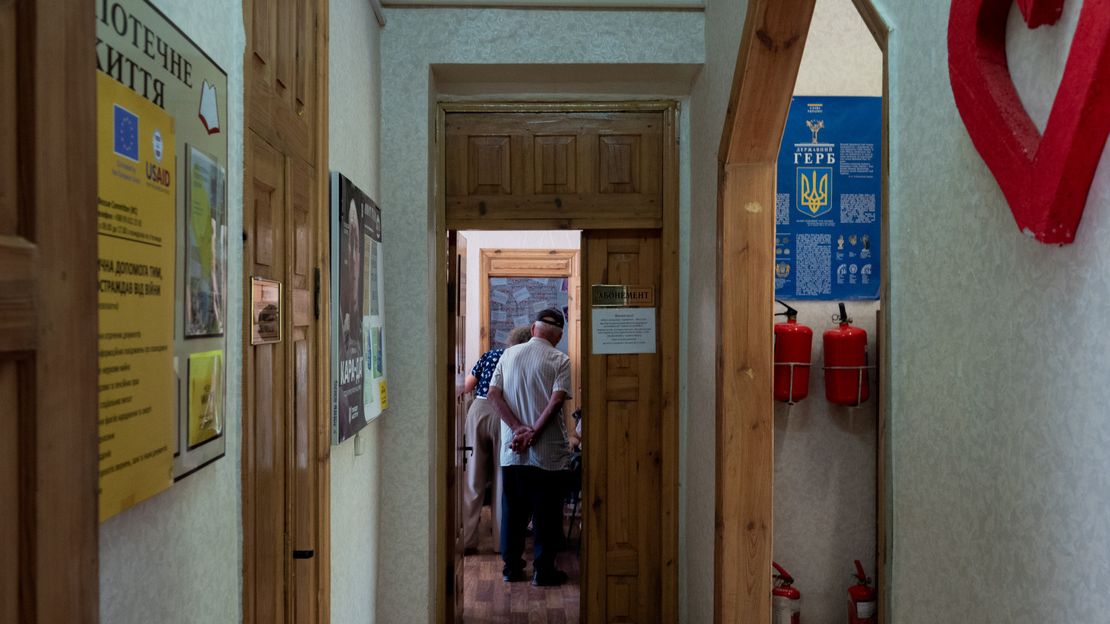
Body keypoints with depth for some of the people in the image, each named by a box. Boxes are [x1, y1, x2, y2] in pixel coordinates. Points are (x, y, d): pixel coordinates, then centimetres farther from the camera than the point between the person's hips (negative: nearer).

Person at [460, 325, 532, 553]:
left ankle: (468, 540, 10)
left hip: (478, 410, 2)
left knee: (473, 478, 8)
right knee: (502, 479, 8)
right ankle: (502, 540, 13)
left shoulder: (490, 355, 13)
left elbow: (466, 387, 12)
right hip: (504, 415, -2)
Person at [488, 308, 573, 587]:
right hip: (547, 451, -3)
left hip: (511, 450, 4)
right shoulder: (560, 360, -5)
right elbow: (557, 400, -17)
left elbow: (494, 393, -2)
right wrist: (533, 433, -16)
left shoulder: (508, 354, 6)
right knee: (546, 511, 6)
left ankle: (511, 566, 21)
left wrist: (518, 428, -8)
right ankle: (543, 569, 12)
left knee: (512, 509, 13)